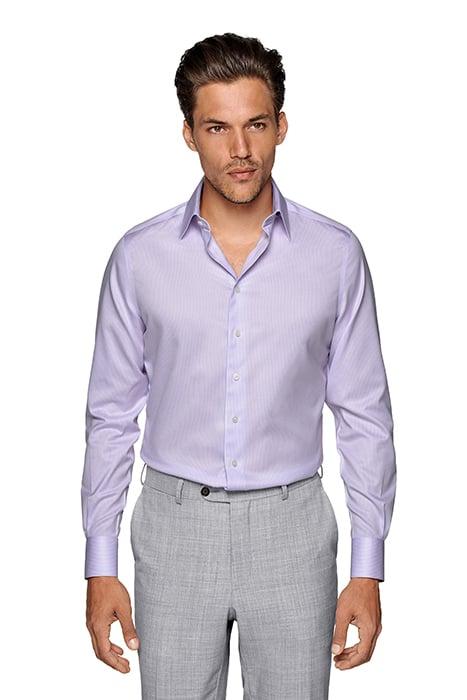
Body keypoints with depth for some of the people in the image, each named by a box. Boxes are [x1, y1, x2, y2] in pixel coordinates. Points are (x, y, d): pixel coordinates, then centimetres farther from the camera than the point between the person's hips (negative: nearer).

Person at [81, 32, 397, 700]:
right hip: (175, 526, 0)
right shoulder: (140, 256, -3)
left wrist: (368, 568, -1)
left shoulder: (336, 253, -3)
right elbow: (111, 416, 2)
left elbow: (364, 414, 1)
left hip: (292, 528, 0)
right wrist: (100, 567, 1)